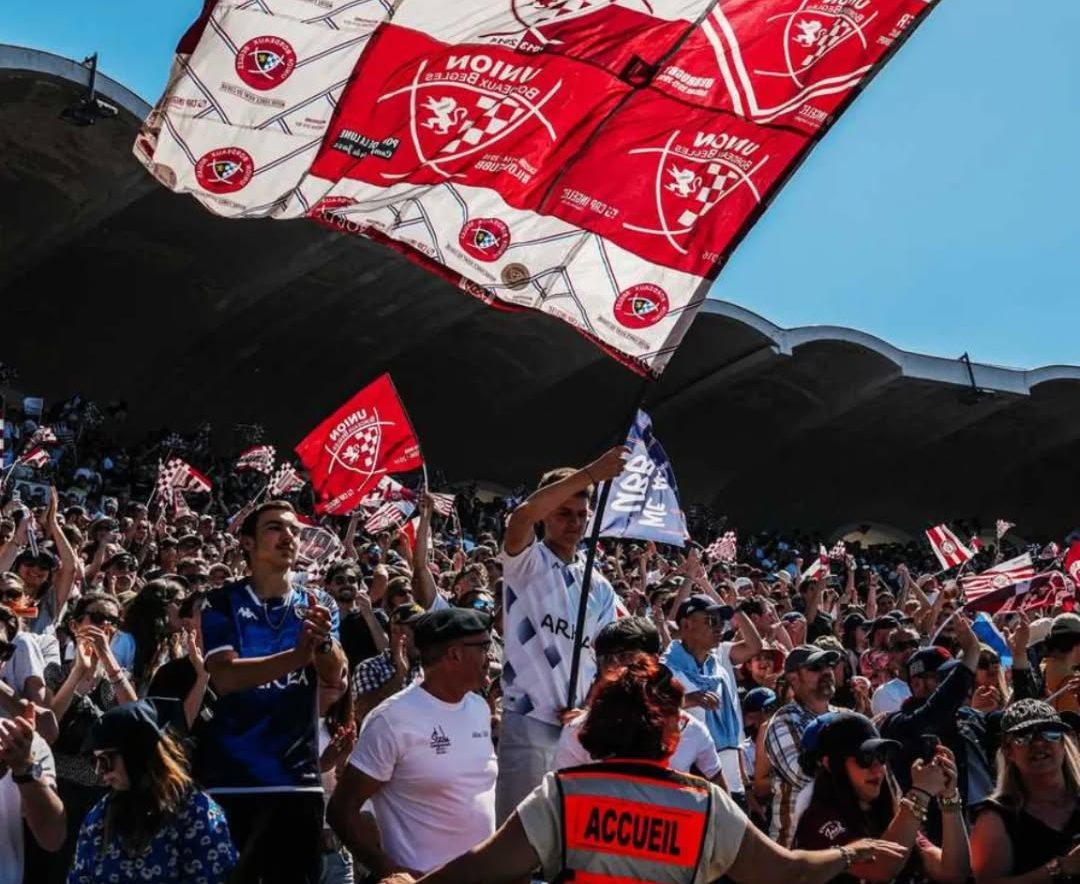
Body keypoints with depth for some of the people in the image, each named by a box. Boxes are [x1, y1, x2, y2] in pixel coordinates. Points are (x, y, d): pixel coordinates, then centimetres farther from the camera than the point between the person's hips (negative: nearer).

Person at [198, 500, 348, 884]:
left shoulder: (318, 605, 8)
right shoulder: (223, 604, -1)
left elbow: (334, 677, -5)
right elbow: (225, 677, -15)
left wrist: (324, 640, -28)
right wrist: (296, 656, -29)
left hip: (299, 778, 3)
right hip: (232, 779, -2)